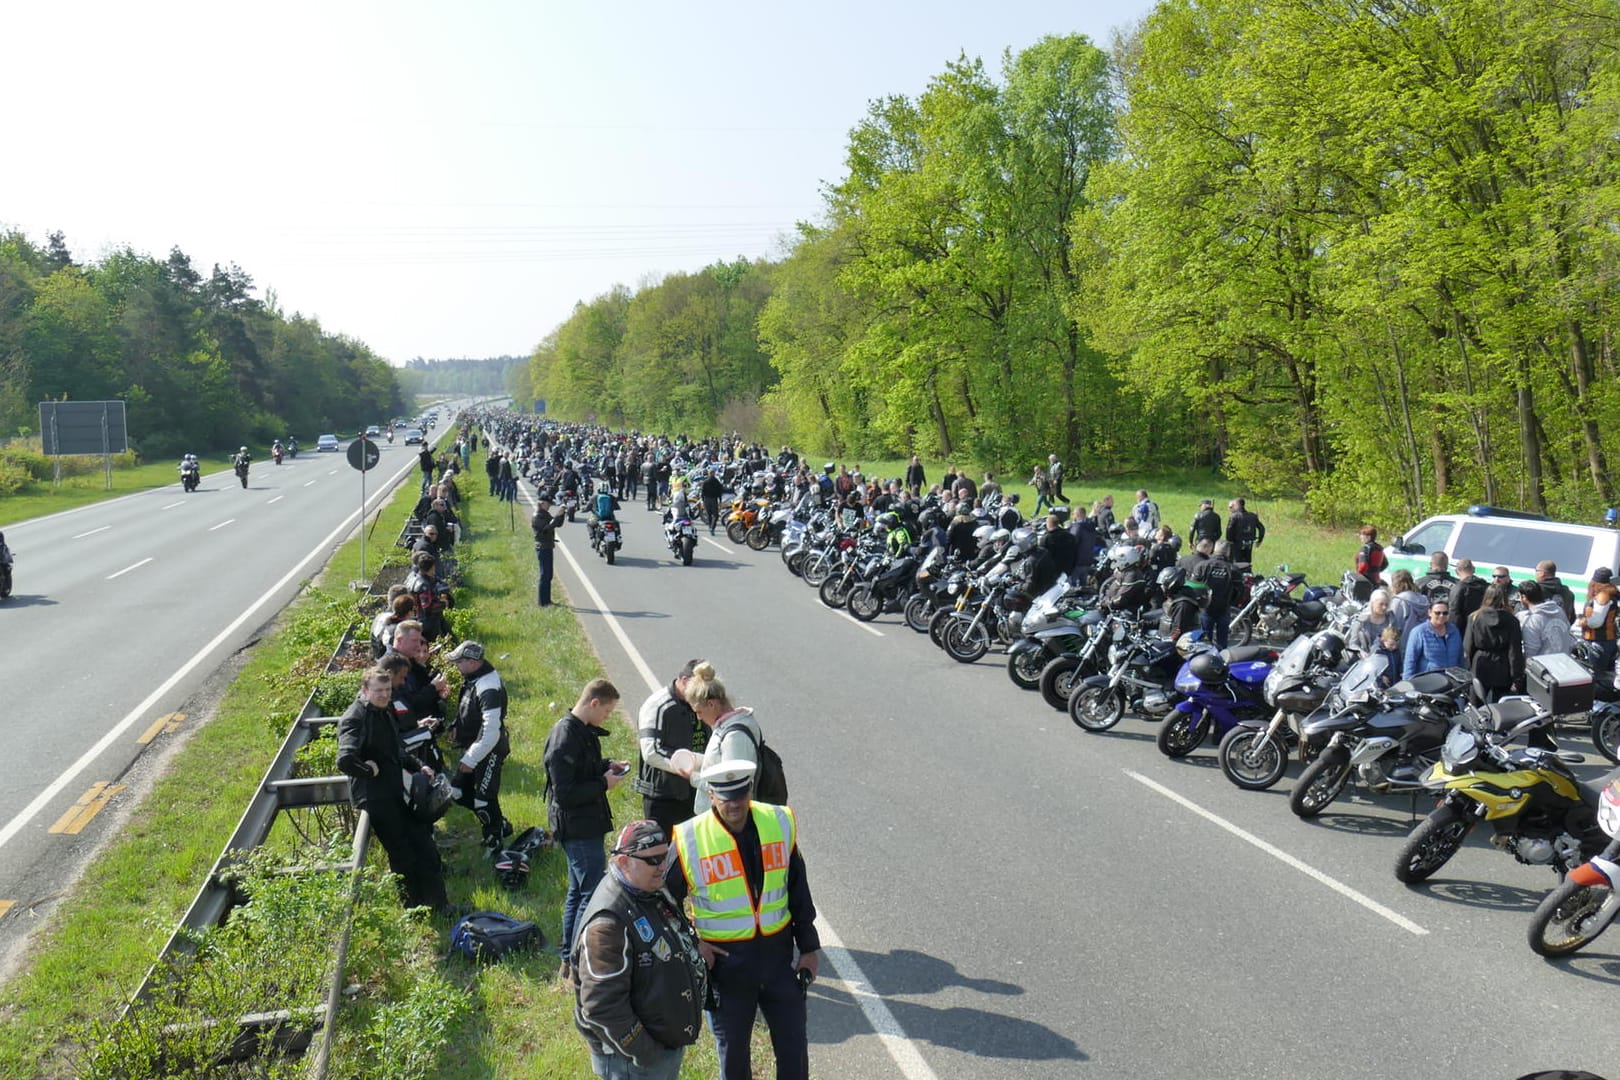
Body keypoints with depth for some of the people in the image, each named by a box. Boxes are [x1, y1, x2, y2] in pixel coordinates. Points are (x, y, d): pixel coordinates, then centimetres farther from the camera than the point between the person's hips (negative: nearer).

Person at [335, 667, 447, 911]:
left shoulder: (384, 713, 12)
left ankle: (439, 905, 23)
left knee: (425, 848, 11)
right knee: (403, 855, -1)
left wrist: (418, 766, 15)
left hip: (397, 792, 9)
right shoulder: (354, 719, -18)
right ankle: (414, 909, 17)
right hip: (374, 798, -9)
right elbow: (345, 761, -35)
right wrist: (370, 771, -20)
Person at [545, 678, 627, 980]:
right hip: (578, 828, -11)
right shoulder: (565, 738, -24)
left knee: (578, 891, 19)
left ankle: (570, 959, 30)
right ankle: (577, 964, 5)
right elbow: (565, 794, -26)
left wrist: (608, 766, 5)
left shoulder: (584, 731, 7)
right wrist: (604, 783, -18)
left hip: (584, 825, 11)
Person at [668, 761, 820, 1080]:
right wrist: (690, 944, -8)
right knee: (733, 1053, 14)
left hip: (778, 954, 2)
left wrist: (809, 946, 7)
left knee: (794, 1047, 14)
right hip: (725, 962, -2)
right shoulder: (689, 840, -15)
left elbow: (799, 890, 4)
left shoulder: (780, 824, -6)